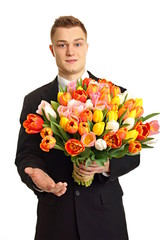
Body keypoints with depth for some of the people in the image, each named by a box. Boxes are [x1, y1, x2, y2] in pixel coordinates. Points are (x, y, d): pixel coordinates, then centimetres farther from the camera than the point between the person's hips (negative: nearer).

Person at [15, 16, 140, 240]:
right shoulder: (34, 100, 3)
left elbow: (132, 152, 1)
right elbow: (25, 154, 1)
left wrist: (108, 165, -20)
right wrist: (37, 175, -21)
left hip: (104, 213, 0)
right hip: (54, 215, 1)